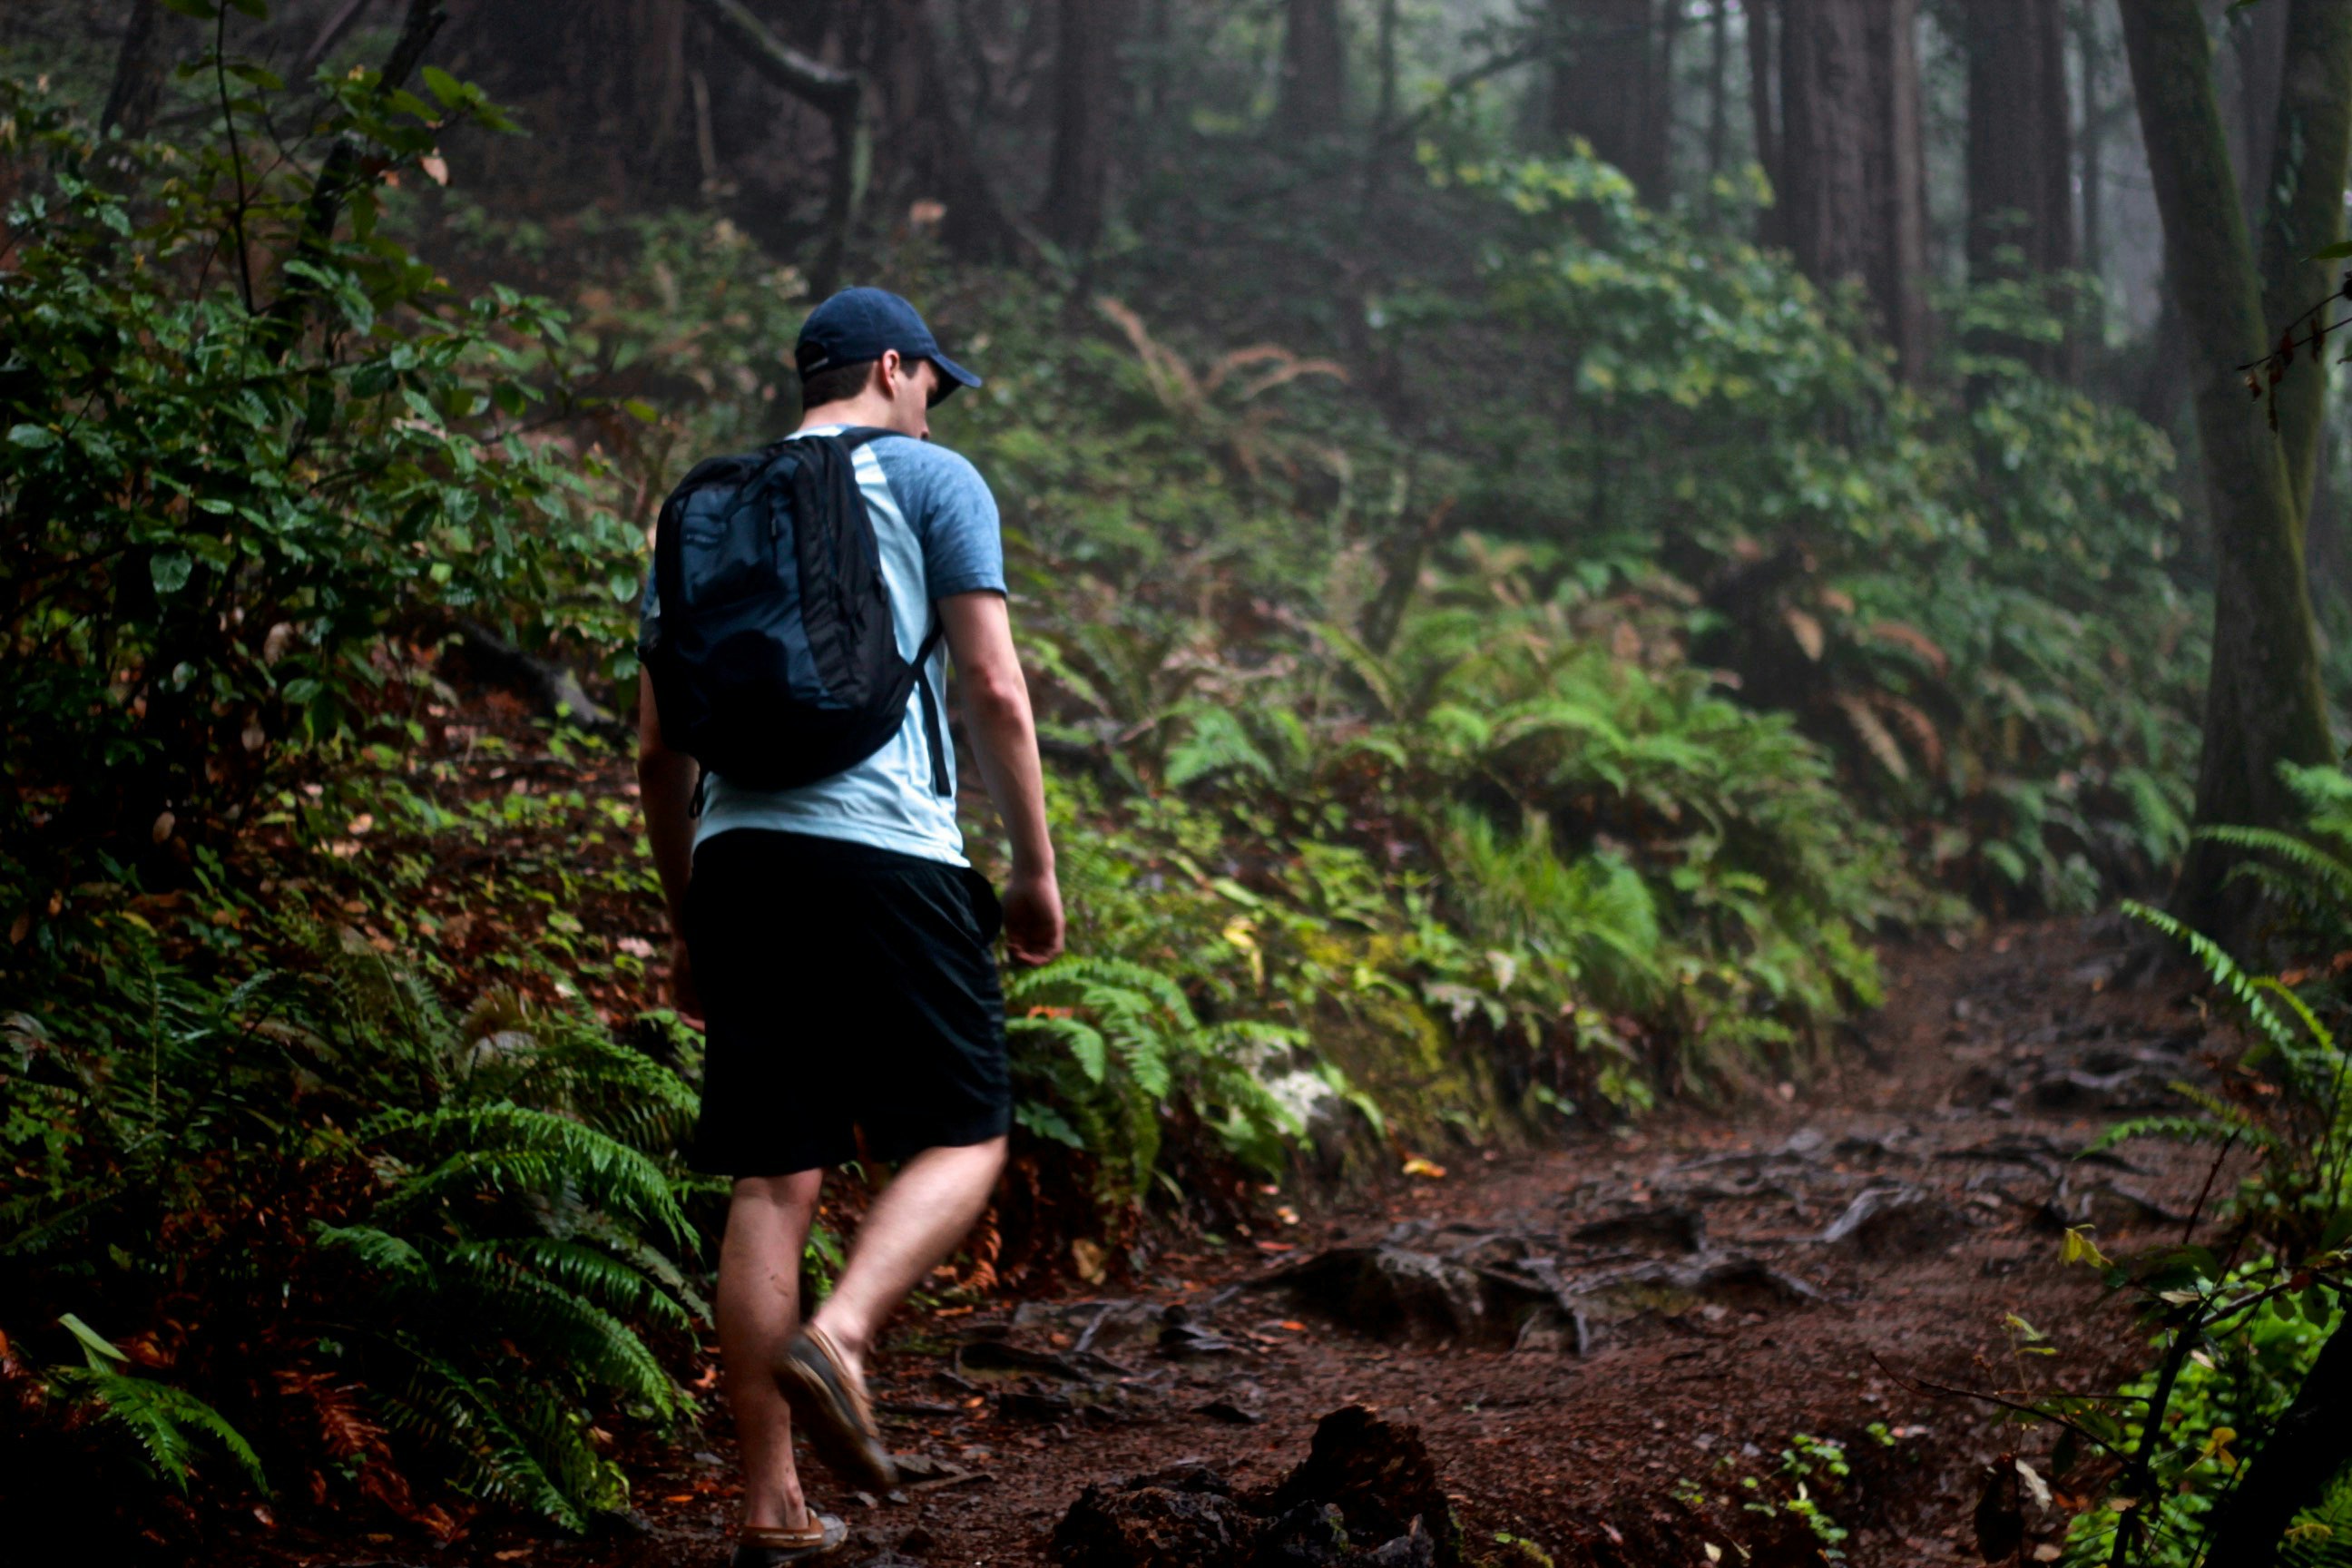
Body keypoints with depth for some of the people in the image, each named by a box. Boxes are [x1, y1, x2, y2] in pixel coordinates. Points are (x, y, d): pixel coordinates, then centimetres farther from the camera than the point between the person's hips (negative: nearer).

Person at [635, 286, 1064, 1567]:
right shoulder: (930, 479, 7)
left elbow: (657, 750, 19)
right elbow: (994, 690, -2)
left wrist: (686, 922, 24)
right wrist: (1036, 869, 4)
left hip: (738, 852, 5)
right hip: (883, 850, -5)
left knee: (774, 1179, 6)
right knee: (963, 1136, 6)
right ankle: (836, 1337, -20)